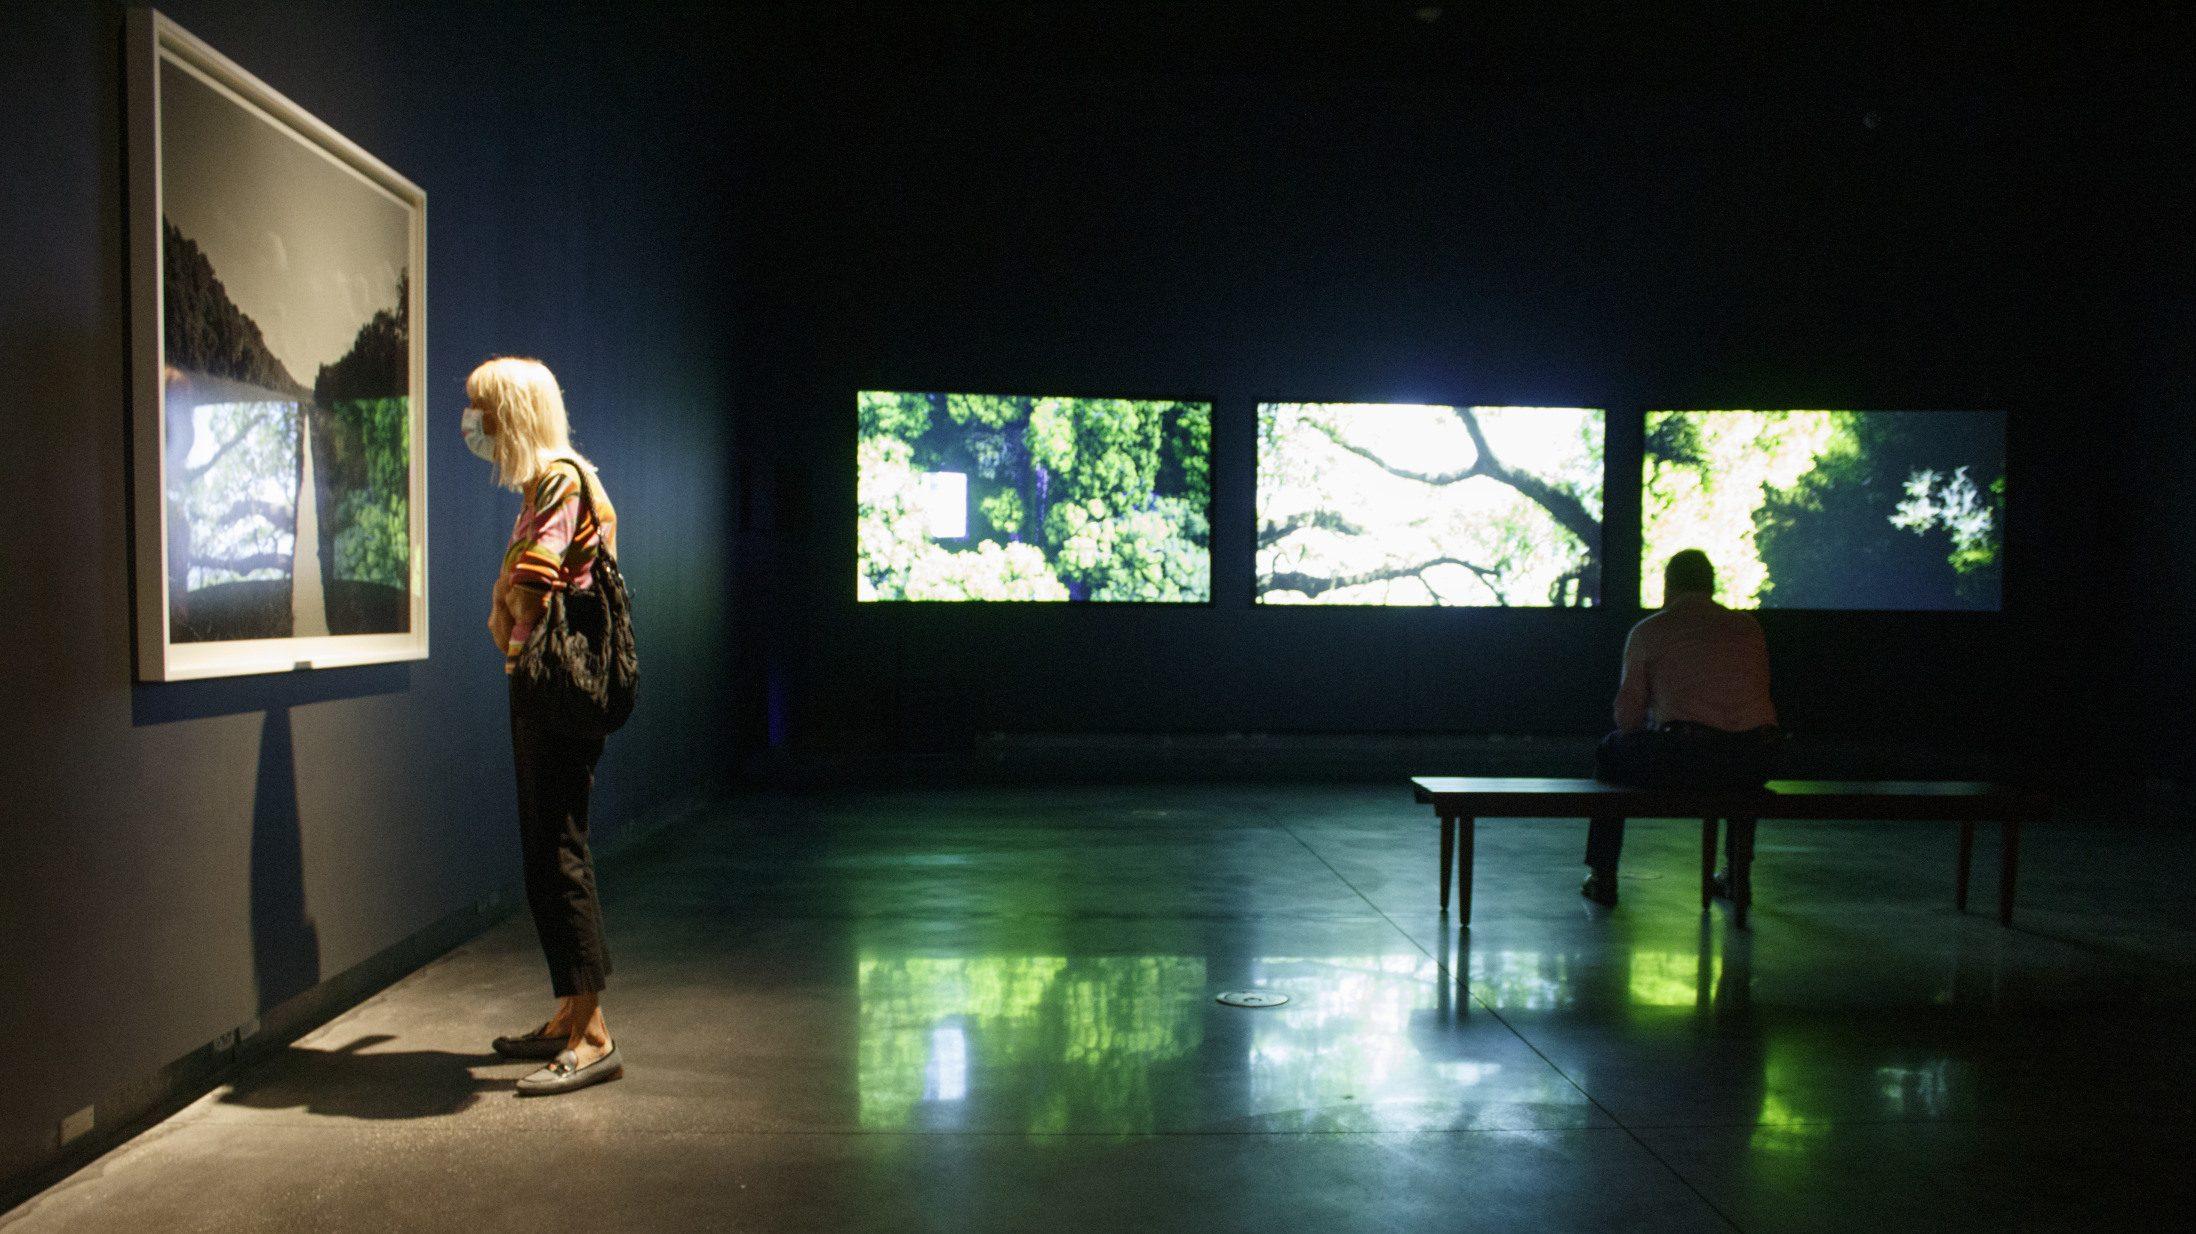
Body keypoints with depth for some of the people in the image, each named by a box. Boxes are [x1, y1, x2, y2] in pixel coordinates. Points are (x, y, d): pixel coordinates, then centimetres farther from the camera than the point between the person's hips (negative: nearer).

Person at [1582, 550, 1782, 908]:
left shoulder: (1647, 631, 8)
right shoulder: (1748, 626, 18)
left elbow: (1627, 714, 8)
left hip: (1683, 757, -4)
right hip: (1756, 761, 4)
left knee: (1611, 752, 26)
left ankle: (1602, 877, 27)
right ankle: (1737, 874, 43)